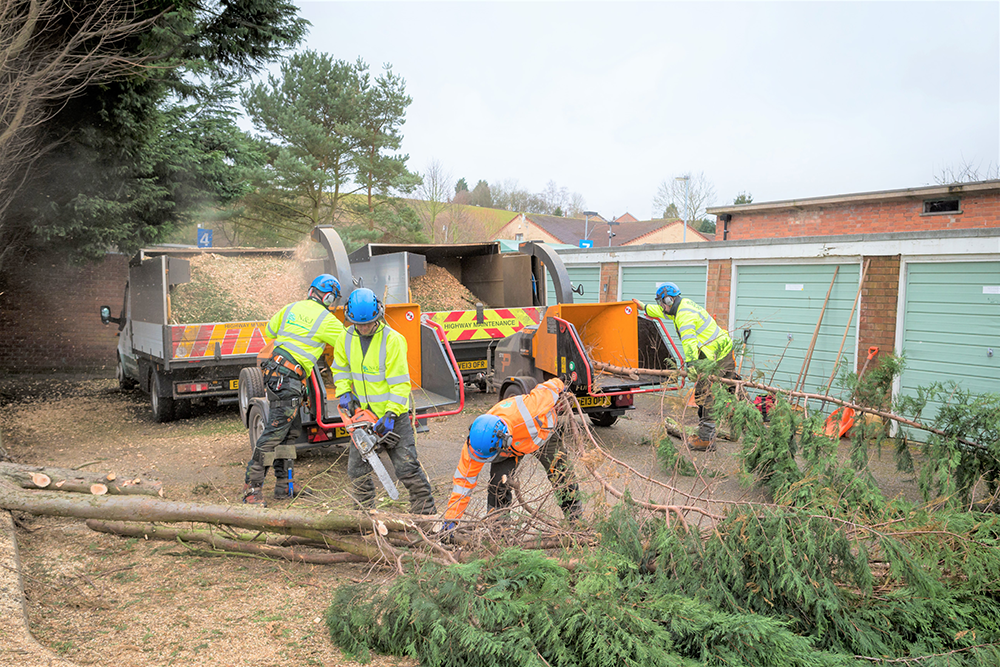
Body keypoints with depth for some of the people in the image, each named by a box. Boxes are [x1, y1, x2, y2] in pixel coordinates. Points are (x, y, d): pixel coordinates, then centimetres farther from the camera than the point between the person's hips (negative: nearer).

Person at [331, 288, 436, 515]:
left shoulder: (392, 339, -17)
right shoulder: (346, 338, 0)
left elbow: (400, 383, -17)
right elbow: (340, 368, 17)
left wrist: (391, 414, -22)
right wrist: (344, 392, 0)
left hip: (393, 414, -5)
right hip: (364, 413, 5)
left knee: (407, 467, -7)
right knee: (357, 468, 8)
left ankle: (426, 511, 5)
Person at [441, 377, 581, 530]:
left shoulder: (527, 414, -49)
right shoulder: (476, 442, -37)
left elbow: (550, 387, -30)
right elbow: (464, 479, -26)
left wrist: (559, 385, -4)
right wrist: (450, 519, -25)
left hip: (543, 434, -1)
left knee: (562, 477, -2)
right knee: (498, 481, -20)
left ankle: (576, 520, 21)